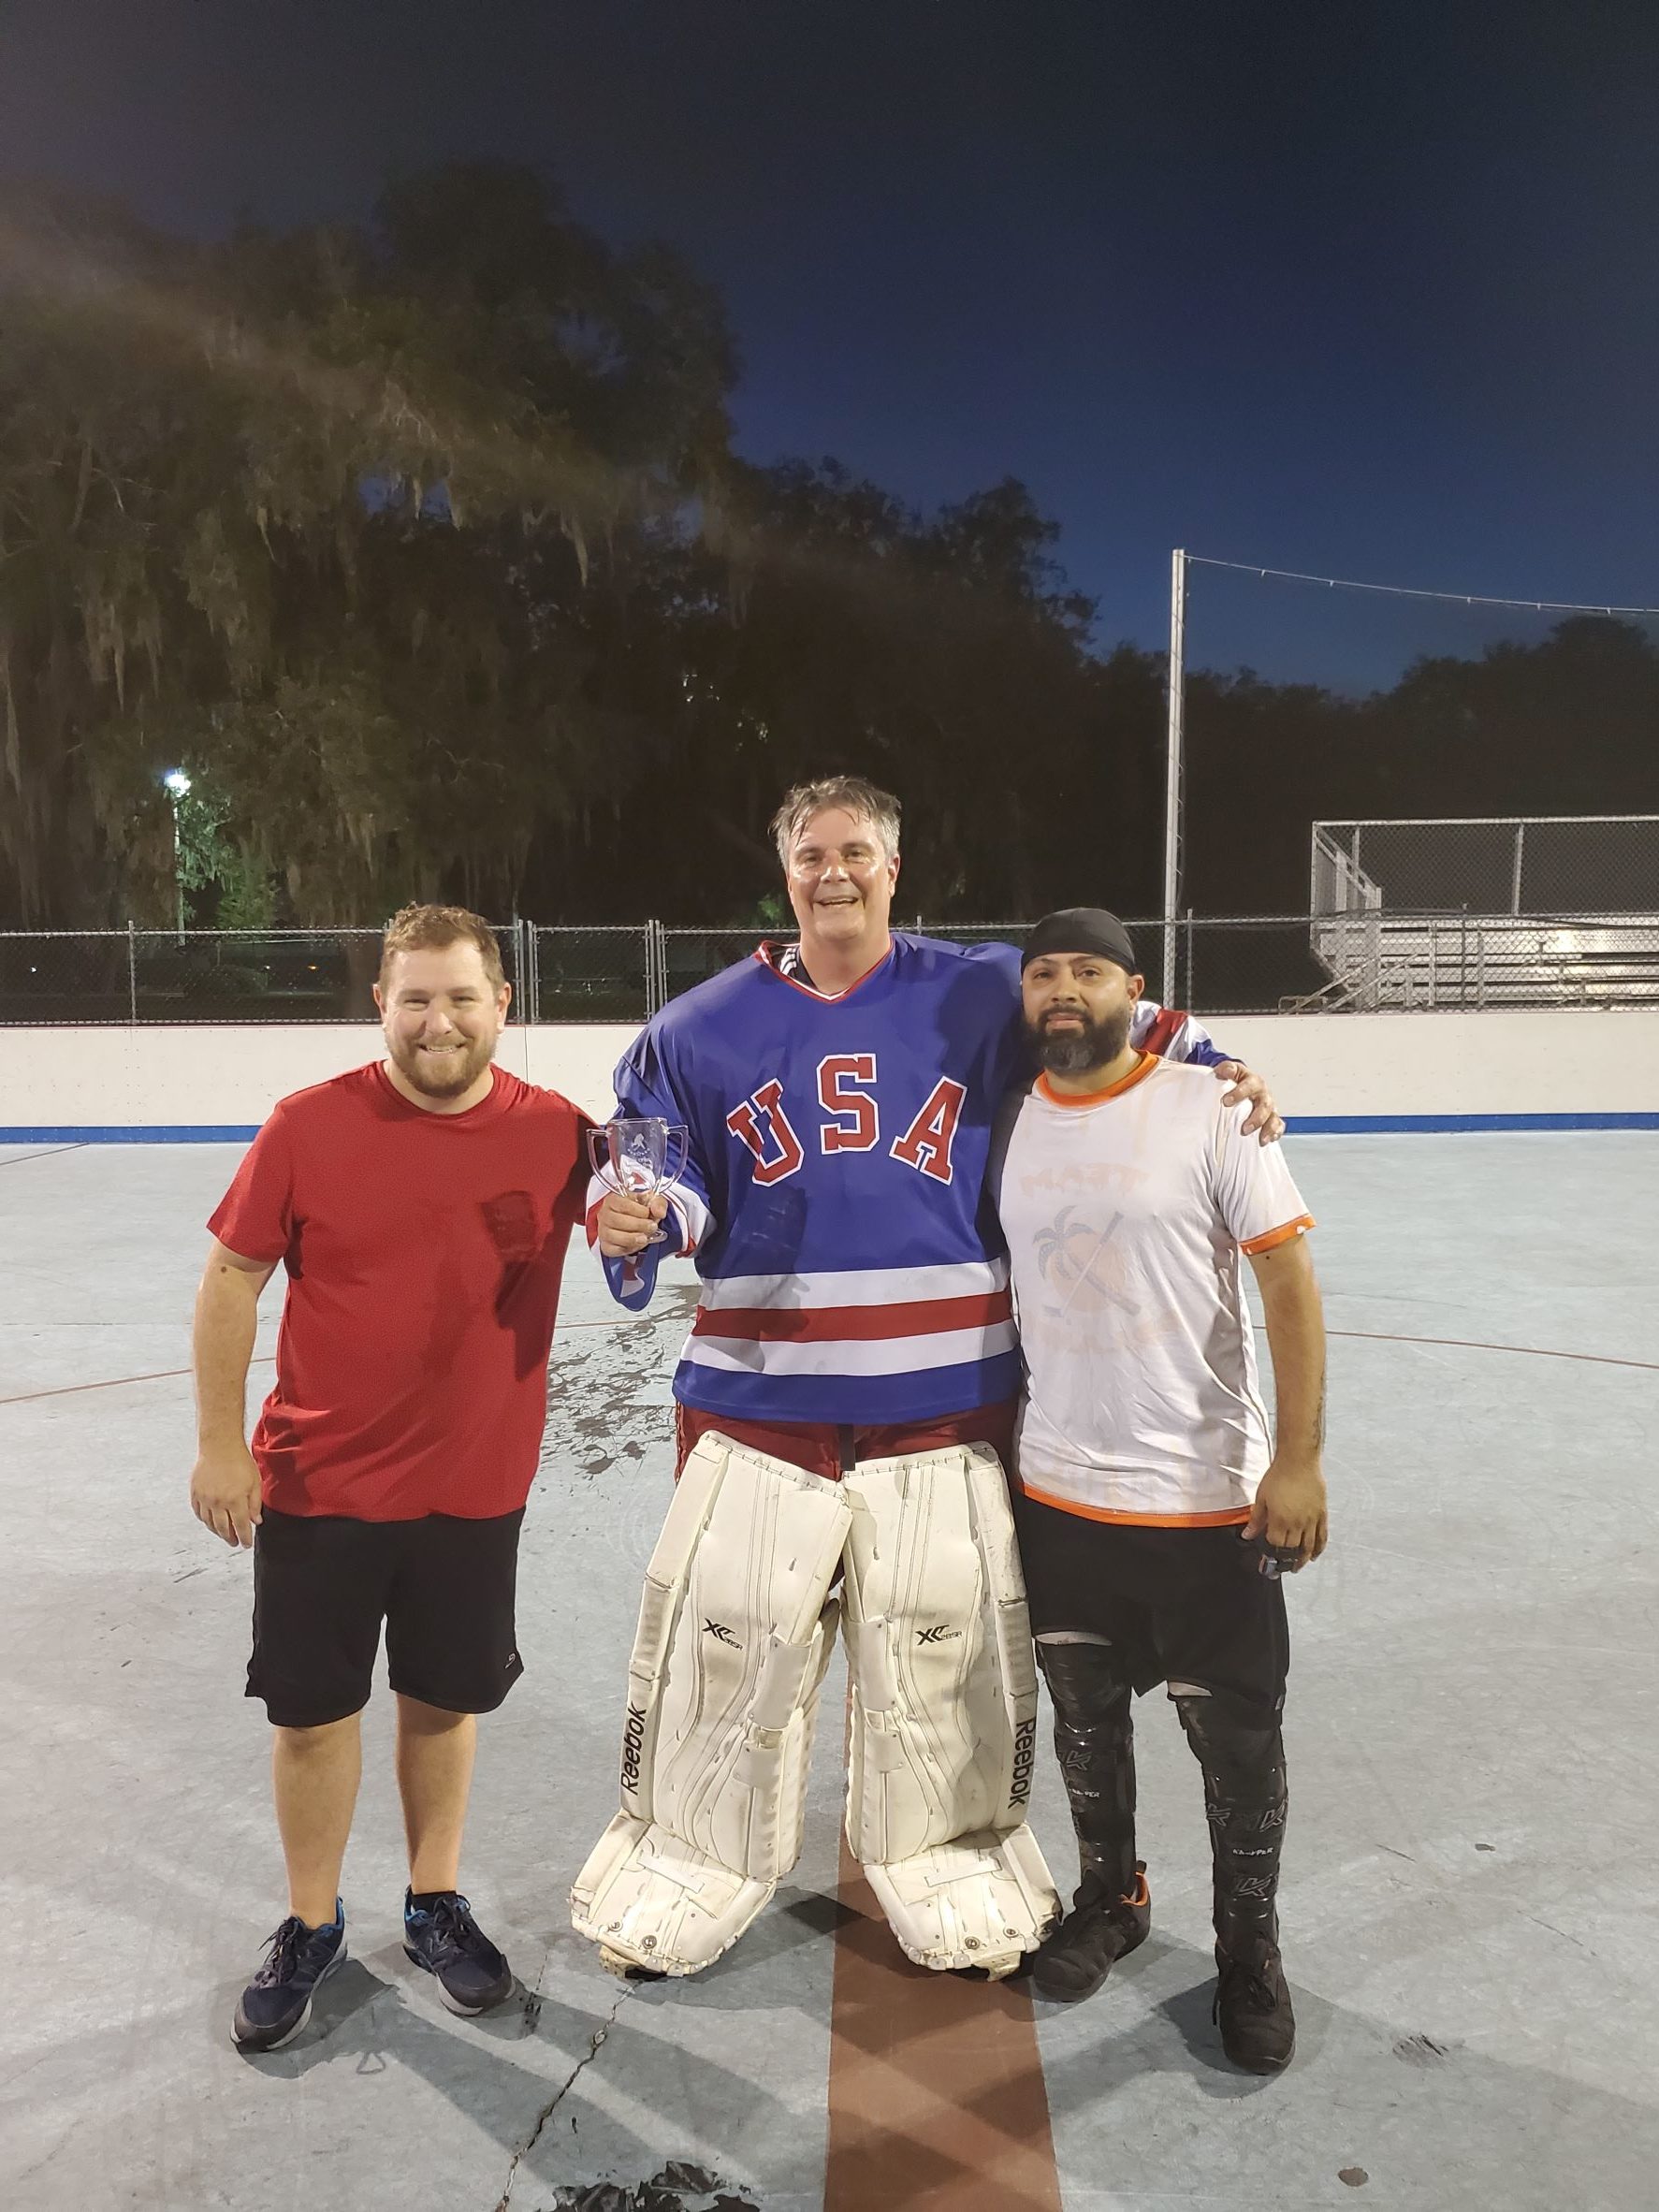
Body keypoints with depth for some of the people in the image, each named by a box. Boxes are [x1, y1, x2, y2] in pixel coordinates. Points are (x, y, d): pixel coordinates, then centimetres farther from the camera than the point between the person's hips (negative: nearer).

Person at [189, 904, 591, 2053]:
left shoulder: (557, 1132, -9)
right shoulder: (308, 1125, -11)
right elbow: (232, 1281, -4)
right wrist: (221, 1444, -6)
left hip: (475, 1488, 1)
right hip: (315, 1484, -1)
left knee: (444, 1702, 17)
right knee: (314, 1713, 13)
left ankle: (437, 1906, 41)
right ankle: (311, 1928, 37)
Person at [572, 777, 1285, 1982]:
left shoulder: (987, 996, 2)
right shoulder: (706, 1025, 3)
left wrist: (1210, 1065, -4)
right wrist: (631, 1220, -18)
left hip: (946, 1406, 0)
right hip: (759, 1401, 0)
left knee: (944, 1656, 13)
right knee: (723, 1647, 8)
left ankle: (958, 1880, 39)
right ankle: (681, 1876, 34)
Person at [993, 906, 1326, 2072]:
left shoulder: (1208, 1110, -12)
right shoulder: (1009, 1123, 1)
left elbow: (1289, 1282, -12)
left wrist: (1298, 1459, -16)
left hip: (1208, 1497, -3)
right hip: (1057, 1493, 4)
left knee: (1235, 1735, 11)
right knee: (1086, 1715, 19)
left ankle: (1250, 1943, 36)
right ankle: (1111, 1896, 44)